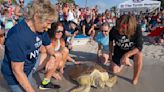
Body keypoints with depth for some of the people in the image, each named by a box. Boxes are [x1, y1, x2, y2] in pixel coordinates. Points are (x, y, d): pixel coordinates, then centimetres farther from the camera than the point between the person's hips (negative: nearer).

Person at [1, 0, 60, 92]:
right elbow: (17, 71, -29)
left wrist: (53, 56, -17)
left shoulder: (40, 29, -11)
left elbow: (49, 47, 4)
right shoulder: (18, 36, -34)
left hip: (32, 63, 7)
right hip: (16, 76, -7)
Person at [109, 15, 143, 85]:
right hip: (119, 50, 2)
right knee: (115, 71, -1)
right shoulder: (114, 30, -26)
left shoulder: (137, 29, -33)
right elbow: (111, 40, -3)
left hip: (132, 50, -2)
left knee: (139, 55, -36)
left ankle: (135, 78, -14)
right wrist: (111, 53, 3)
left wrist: (126, 55, -40)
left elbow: (139, 47, -31)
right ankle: (126, 62, 31)